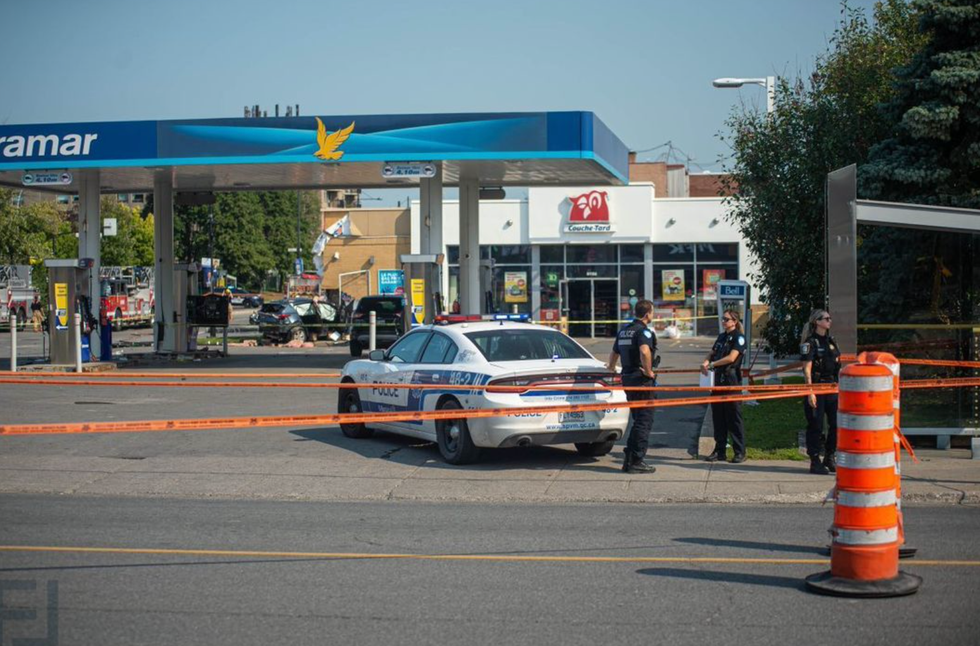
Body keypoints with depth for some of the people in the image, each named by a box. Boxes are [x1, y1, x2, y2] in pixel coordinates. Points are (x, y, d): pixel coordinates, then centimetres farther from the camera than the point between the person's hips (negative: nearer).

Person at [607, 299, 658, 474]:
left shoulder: (624, 331, 14)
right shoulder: (643, 331, -13)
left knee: (638, 420, 17)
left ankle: (629, 459, 16)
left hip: (627, 378, 8)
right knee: (644, 420, -2)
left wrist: (611, 368, 47)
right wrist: (649, 371, -20)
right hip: (641, 380, -8)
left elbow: (614, 353, 28)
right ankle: (636, 461, -3)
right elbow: (644, 351, -33)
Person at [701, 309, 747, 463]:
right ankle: (720, 450, 15)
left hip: (732, 381, -8)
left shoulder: (739, 337, -7)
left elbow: (731, 357, -17)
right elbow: (712, 354, 18)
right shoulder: (721, 337, 16)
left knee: (733, 417, -5)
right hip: (719, 379, 8)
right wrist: (706, 362, -5)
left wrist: (712, 364, -12)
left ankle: (740, 452, 1)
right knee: (717, 415, 8)